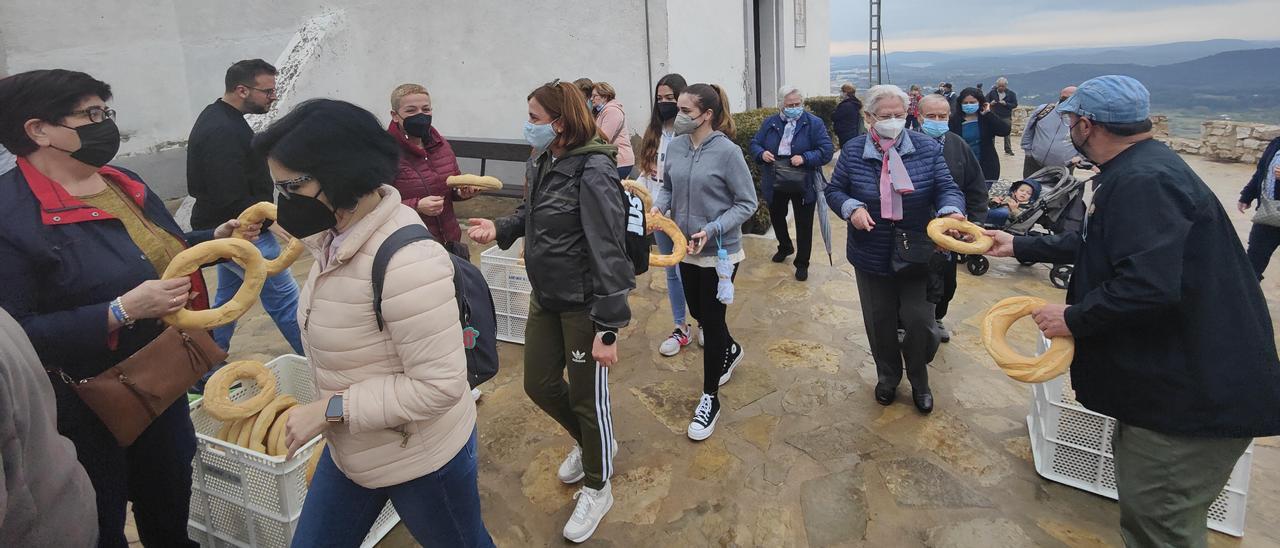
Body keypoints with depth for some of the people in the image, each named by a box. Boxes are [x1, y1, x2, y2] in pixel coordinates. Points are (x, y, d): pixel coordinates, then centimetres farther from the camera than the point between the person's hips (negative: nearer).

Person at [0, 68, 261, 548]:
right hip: (87, 412, -7)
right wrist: (120, 312, -31)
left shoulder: (122, 182, 3)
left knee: (170, 509, 26)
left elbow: (160, 256, 17)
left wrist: (218, 237, 2)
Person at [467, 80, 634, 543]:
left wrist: (608, 328, -24)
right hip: (545, 297, 8)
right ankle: (591, 443, 47)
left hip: (583, 303, -8)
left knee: (587, 395, 7)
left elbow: (608, 252, -23)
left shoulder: (593, 172, -22)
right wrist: (501, 229, -3)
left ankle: (597, 488, 32)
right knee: (539, 385, 18)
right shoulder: (542, 161, 3)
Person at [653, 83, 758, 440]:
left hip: (720, 253, -6)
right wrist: (659, 206, -10)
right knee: (698, 313, 21)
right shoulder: (675, 146, -2)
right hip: (687, 251, 6)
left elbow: (747, 203, -13)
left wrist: (712, 231, -23)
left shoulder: (727, 152, -18)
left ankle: (710, 398, 20)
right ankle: (731, 351, 52)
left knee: (712, 321, 3)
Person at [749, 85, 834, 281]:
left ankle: (802, 263, 21)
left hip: (803, 184, -4)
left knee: (804, 225, 5)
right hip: (775, 183, 4)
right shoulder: (769, 123, 4)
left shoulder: (814, 123, -8)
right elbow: (754, 144, 7)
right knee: (776, 217, 23)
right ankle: (785, 247, 50)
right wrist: (761, 154, -16)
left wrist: (805, 158, -27)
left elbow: (826, 151, -12)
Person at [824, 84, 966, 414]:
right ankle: (888, 377, 39)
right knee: (880, 323, 13)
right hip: (872, 258, 1)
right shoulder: (853, 152, -5)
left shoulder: (927, 148, -6)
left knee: (919, 321, 3)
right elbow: (834, 190, 3)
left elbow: (946, 188, -7)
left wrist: (950, 211, -30)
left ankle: (919, 381, 31)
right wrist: (852, 208, -18)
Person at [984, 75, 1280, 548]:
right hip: (1175, 375, 11)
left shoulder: (1143, 182, -24)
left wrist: (1074, 318, -20)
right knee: (1141, 504, 23)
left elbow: (1149, 286, -34)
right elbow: (1096, 245, 22)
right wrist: (1019, 246, 26)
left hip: (1196, 390, -11)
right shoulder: (1136, 171, 11)